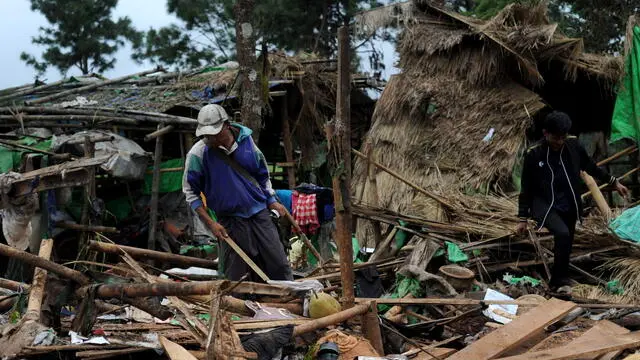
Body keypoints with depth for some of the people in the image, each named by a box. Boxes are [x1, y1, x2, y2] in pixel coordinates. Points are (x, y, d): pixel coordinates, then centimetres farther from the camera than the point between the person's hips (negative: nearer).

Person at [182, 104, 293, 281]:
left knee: (280, 267, 4)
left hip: (259, 214, 2)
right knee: (234, 277, 1)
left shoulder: (245, 140, -1)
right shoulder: (198, 153, -10)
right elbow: (190, 192, -2)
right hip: (230, 222, -2)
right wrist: (211, 223, -9)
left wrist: (272, 201, 4)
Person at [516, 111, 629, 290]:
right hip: (544, 205, -4)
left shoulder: (573, 145, -6)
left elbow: (590, 166, 12)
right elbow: (526, 188, -8)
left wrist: (613, 182, 15)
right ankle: (561, 279, -13)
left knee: (566, 244, 10)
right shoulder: (534, 154, -15)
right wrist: (523, 219, -6)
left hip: (569, 206, 4)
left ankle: (557, 282, 31)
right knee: (562, 233, -28)